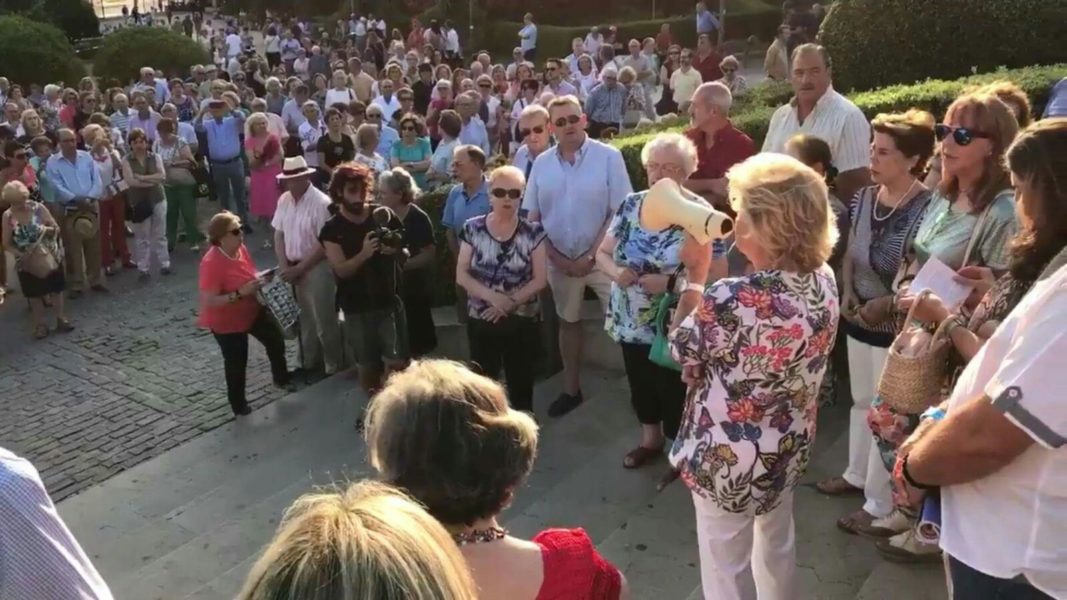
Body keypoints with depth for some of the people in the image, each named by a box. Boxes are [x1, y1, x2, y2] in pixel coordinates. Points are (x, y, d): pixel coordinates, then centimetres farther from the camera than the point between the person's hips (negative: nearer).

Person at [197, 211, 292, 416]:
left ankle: (281, 378, 44)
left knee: (275, 339, 17)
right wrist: (240, 293, -37)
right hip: (226, 322, -7)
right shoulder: (211, 263, -32)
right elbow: (208, 301, -33)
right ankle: (238, 404, 31)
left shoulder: (240, 248, -8)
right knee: (236, 363, 8)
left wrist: (259, 281, -8)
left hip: (252, 311, 7)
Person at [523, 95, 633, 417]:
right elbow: (532, 217, 3)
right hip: (559, 261, 4)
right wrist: (558, 258, -5)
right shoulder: (541, 163, 1)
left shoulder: (608, 156, -9)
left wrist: (591, 256, -14)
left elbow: (620, 212, -11)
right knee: (568, 321, 17)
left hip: (602, 257, -4)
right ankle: (571, 389, 32)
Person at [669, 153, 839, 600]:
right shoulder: (824, 281, -10)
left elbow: (682, 351, -13)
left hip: (727, 457, -7)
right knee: (778, 547, 29)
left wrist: (695, 273, -5)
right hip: (789, 448, 7)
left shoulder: (732, 299, -33)